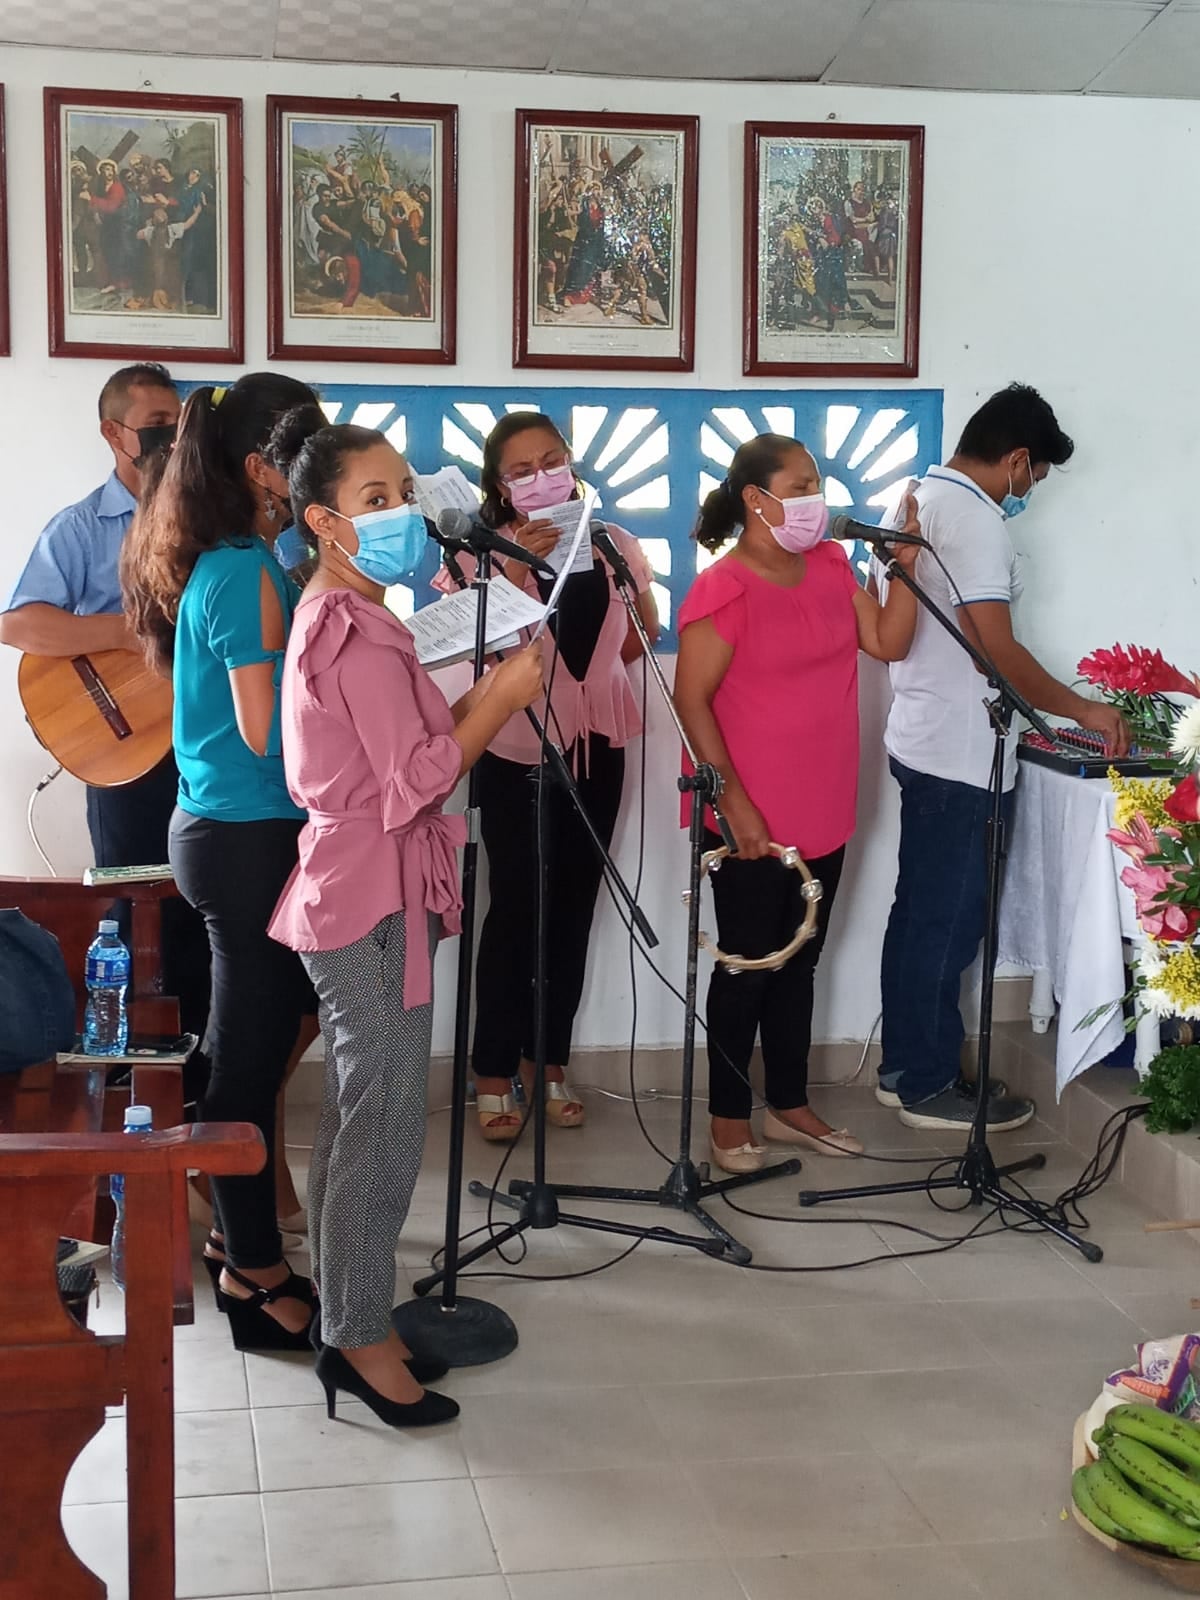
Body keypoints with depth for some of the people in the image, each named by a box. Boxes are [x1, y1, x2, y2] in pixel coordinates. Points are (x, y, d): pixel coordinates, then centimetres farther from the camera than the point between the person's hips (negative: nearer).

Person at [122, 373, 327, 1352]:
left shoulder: (213, 565, 11)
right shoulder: (250, 574, -18)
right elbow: (269, 732, -21)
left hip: (219, 827, 10)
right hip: (252, 838, -10)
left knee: (253, 1041, 18)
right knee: (253, 1052, 0)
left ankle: (235, 1236, 30)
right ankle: (254, 1273, 11)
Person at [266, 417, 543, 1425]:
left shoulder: (335, 617, 14)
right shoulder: (358, 630, -18)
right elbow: (416, 779, -20)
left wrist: (479, 700, 5)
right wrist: (503, 698, -12)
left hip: (355, 896, 10)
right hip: (374, 905, -10)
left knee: (360, 1120, 16)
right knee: (385, 1128, -2)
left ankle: (352, 1320, 25)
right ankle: (363, 1340, 9)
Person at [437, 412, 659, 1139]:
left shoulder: (613, 545, 3)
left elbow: (642, 630, 18)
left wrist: (590, 666, 7)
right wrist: (516, 565, -27)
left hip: (596, 744, 4)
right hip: (517, 749, -4)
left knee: (575, 903, 9)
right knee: (516, 906, -4)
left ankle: (549, 1060, 21)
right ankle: (495, 1074, 6)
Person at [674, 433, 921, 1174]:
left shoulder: (830, 565, 6)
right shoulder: (724, 589, -17)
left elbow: (890, 643, 4)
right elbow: (691, 699, -17)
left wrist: (905, 561, -7)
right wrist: (734, 801, -19)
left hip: (822, 813, 7)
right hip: (753, 819, -7)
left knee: (799, 962, 16)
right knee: (748, 967, 4)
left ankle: (791, 1105, 29)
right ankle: (730, 1117, 18)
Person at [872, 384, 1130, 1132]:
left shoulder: (915, 500, 12)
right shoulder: (975, 519, -19)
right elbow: (999, 652, -21)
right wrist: (1082, 710, -10)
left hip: (920, 740, 10)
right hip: (961, 754, -10)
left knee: (919, 912, 15)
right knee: (948, 923, -1)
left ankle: (904, 1066, 24)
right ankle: (930, 1086, 8)